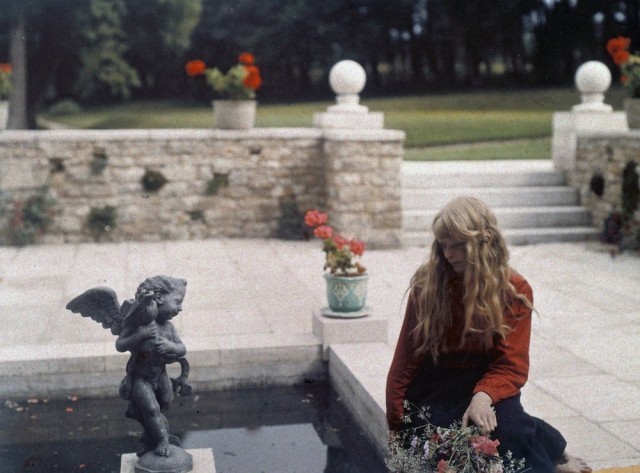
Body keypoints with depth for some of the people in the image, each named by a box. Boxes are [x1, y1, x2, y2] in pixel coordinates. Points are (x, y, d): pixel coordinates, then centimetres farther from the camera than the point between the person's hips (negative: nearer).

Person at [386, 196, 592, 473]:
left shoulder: (515, 291, -5)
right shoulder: (427, 284, -6)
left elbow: (512, 365, -9)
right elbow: (407, 357, -1)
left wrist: (484, 396, -31)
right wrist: (396, 425, -1)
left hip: (486, 384, 1)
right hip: (435, 388, -1)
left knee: (506, 426, -34)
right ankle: (551, 450, -4)